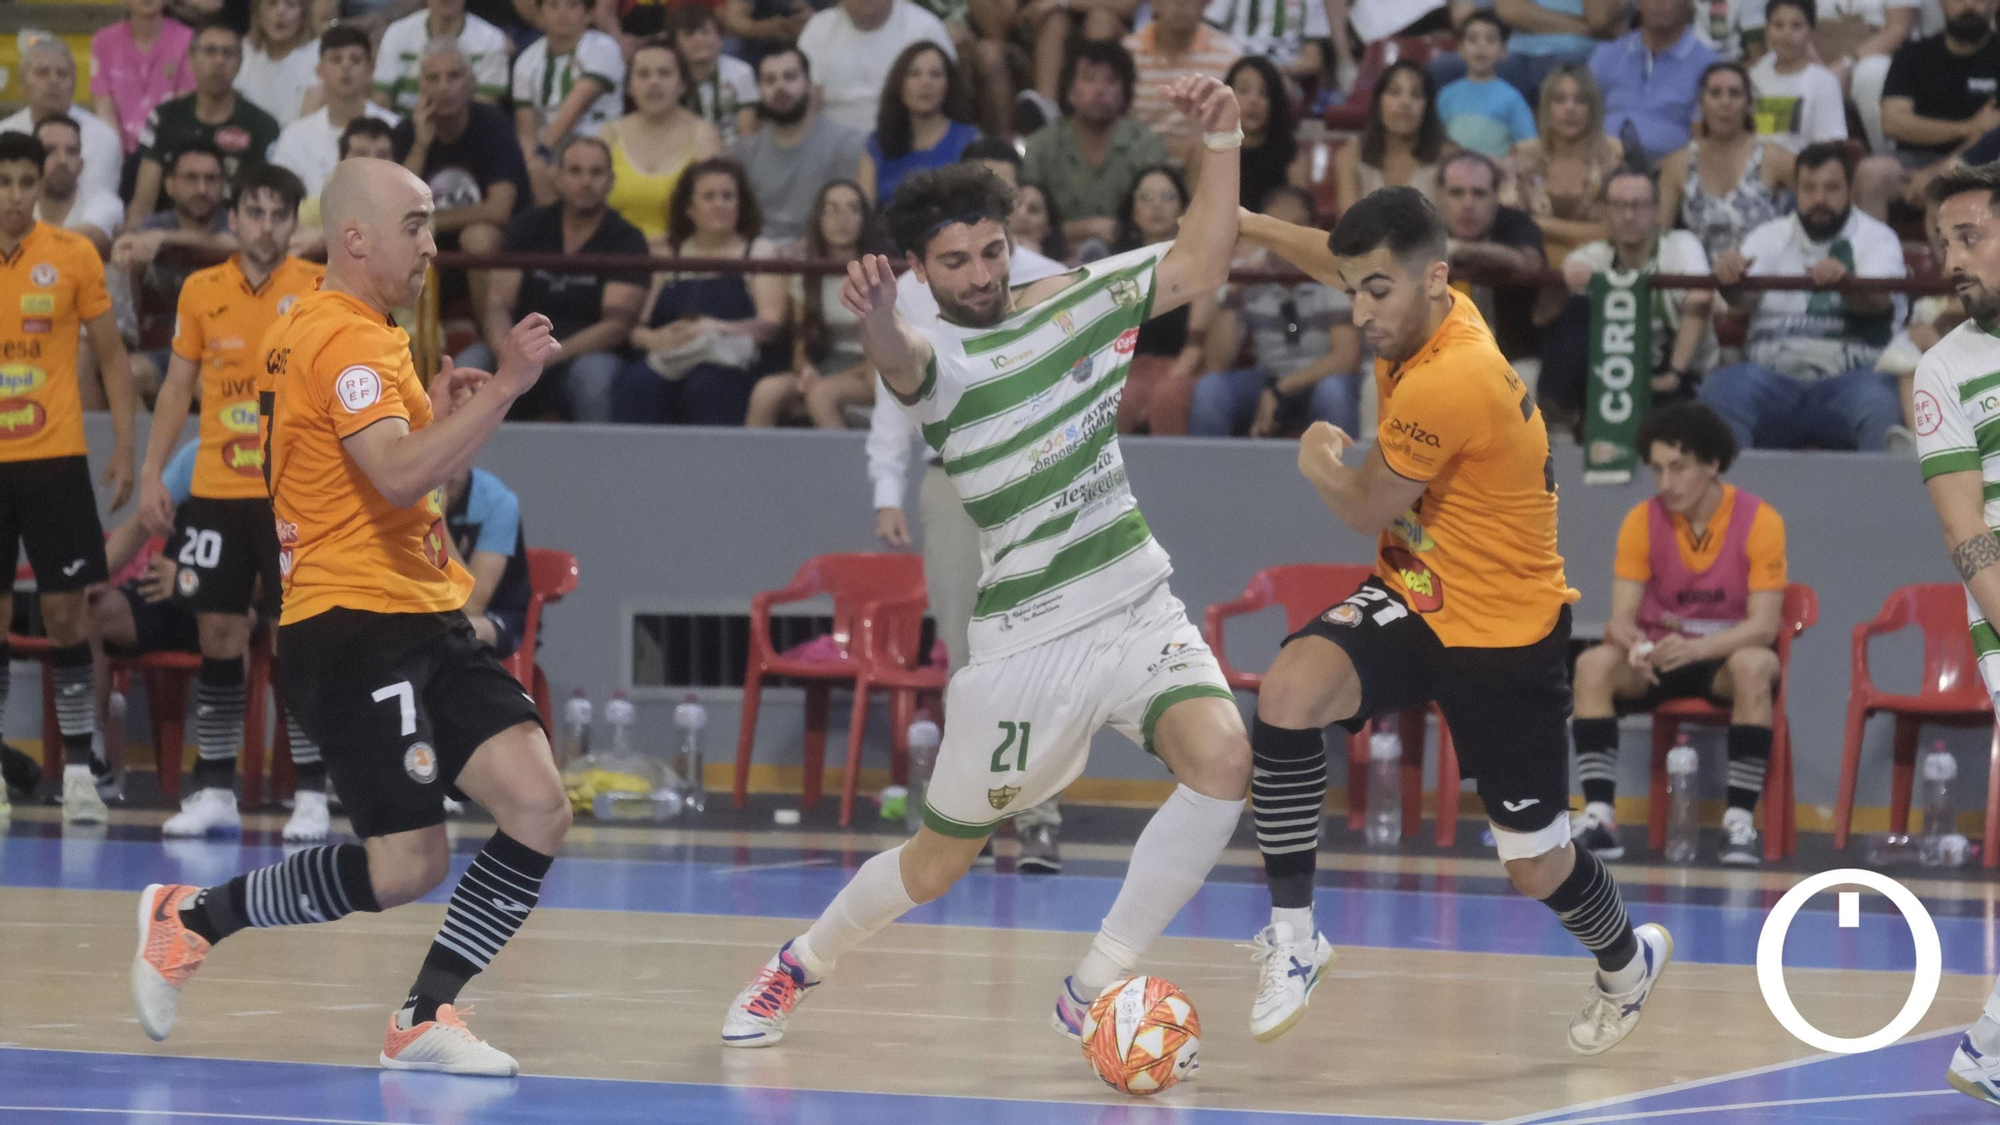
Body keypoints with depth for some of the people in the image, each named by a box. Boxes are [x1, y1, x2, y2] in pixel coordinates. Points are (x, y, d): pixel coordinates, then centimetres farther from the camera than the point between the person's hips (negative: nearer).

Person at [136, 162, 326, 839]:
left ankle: (311, 794, 4)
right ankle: (214, 790, 10)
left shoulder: (318, 287, -3)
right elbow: (178, 386, 12)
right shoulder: (201, 291, 5)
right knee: (218, 636, 3)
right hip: (216, 491, 3)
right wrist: (152, 473, 6)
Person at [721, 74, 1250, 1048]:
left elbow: (1201, 264, 8)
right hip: (1025, 639, -3)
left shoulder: (1075, 300, 6)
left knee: (1221, 755, -26)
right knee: (936, 865, 6)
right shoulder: (936, 355, -10)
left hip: (1138, 609, 3)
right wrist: (877, 324, -59)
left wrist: (1222, 142, -5)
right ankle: (800, 965, 38)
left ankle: (1093, 988, -14)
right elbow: (904, 362, -35)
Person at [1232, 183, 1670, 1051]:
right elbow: (1338, 258, 19)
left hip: (1504, 637, -7)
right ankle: (1292, 937, -12)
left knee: (1538, 869, 5)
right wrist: (1245, 225, 9)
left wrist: (1318, 460, 4)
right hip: (1415, 600, 7)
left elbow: (1367, 510, -15)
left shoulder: (1451, 381, -31)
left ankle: (1628, 960, 41)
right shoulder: (1427, 311, -7)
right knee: (1287, 694, -24)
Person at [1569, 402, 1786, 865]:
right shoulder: (1642, 522, -5)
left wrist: (1694, 648, -35)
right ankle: (1599, 815, -31)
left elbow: (1764, 624, -18)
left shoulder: (1759, 522, -12)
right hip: (1659, 655, 2)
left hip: (1726, 657, -2)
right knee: (1593, 664, -28)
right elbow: (1621, 618, -8)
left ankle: (1740, 821, -34)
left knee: (1755, 666, -37)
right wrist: (1635, 645, -33)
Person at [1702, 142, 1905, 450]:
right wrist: (1728, 275, -24)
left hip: (1849, 376, -2)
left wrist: (1844, 280, -35)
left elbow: (1878, 300, -11)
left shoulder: (1877, 238, 10)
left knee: (1878, 406, -37)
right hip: (1773, 373, 3)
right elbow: (1744, 297, 2)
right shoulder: (1771, 237, 18)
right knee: (1719, 390, -29)